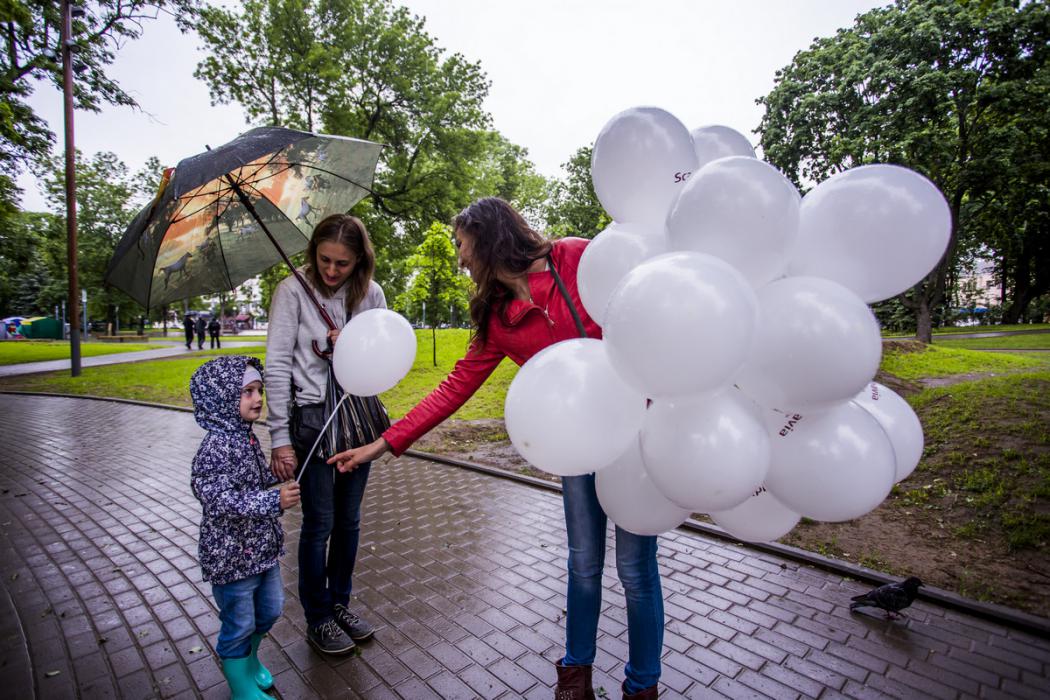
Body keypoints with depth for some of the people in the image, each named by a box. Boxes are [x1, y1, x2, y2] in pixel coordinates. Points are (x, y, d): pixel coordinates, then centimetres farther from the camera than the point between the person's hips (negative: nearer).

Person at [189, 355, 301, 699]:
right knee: (239, 625, 11)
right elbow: (220, 500, -32)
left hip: (262, 548, 8)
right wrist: (273, 501, -37)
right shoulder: (215, 448, -24)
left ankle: (248, 658, 50)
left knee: (269, 611, 24)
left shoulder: (247, 438, 4)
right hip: (231, 555, -8)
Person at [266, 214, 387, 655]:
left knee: (348, 520, 15)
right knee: (319, 523, 6)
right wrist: (280, 438, -13)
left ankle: (340, 605, 35)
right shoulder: (293, 290, -9)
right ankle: (317, 619, 27)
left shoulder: (371, 294, 2)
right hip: (312, 417, -4)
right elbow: (277, 366, -10)